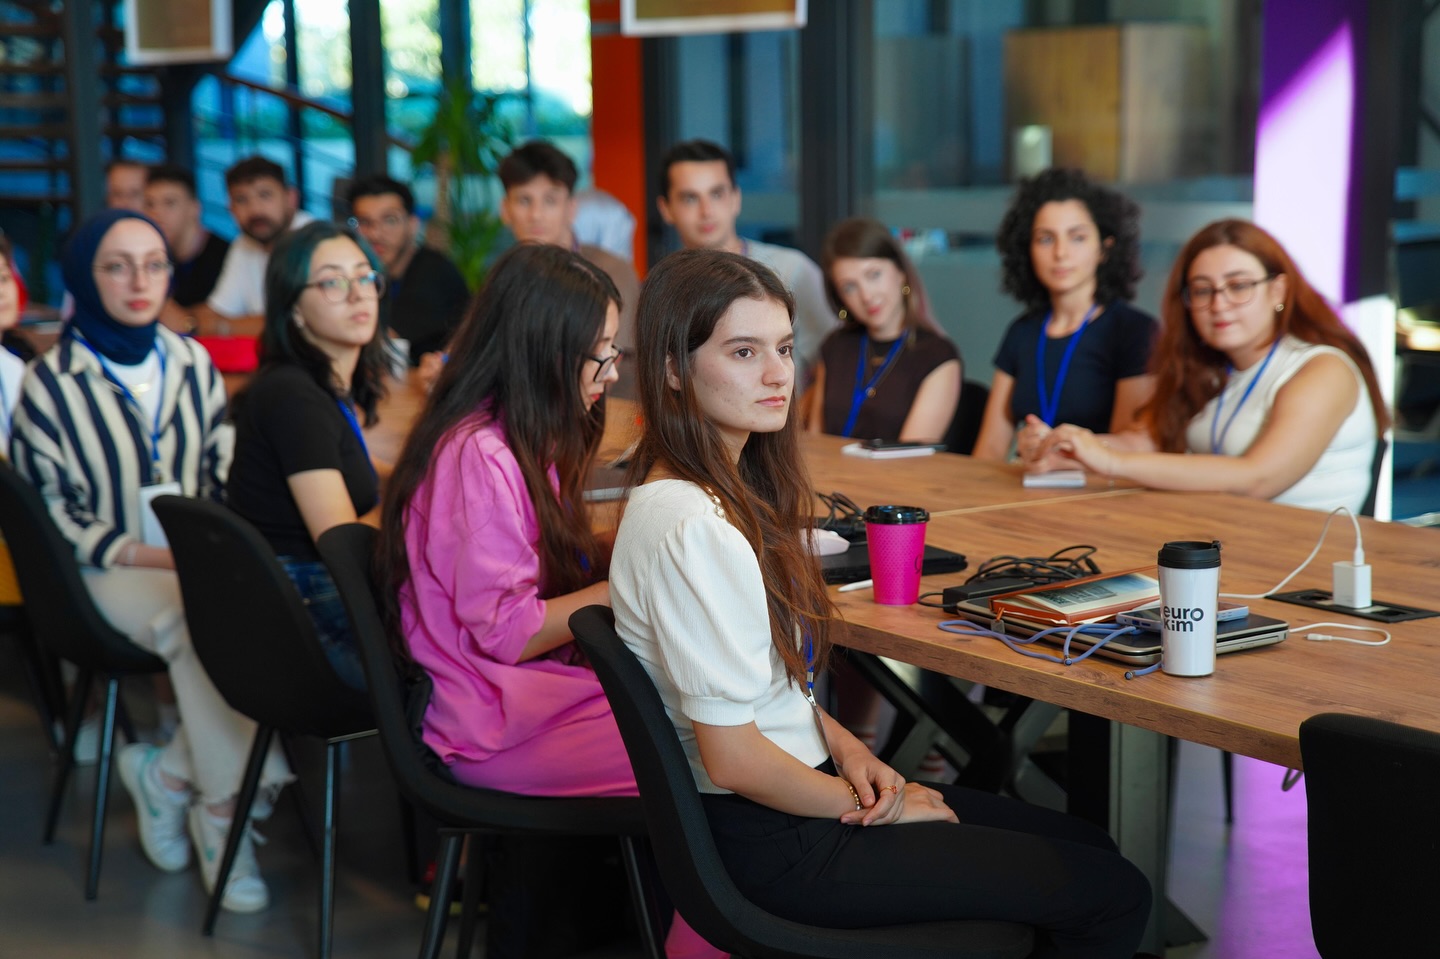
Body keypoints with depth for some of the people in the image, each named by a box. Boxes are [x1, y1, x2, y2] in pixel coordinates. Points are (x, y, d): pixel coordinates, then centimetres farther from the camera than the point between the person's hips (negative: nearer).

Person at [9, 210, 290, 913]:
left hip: (199, 562, 4)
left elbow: (226, 473, 15)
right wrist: (140, 552, -15)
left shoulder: (193, 364, 10)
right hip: (108, 571, -4)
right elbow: (47, 511, -4)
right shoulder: (52, 383, -4)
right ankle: (222, 806, -16)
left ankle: (168, 774, -10)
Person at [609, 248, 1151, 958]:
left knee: (1088, 845, 14)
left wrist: (844, 747, -1)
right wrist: (866, 806, -9)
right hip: (774, 845, -10)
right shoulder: (692, 530, -26)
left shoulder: (725, 492, 5)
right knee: (1116, 897, -4)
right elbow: (732, 758, -24)